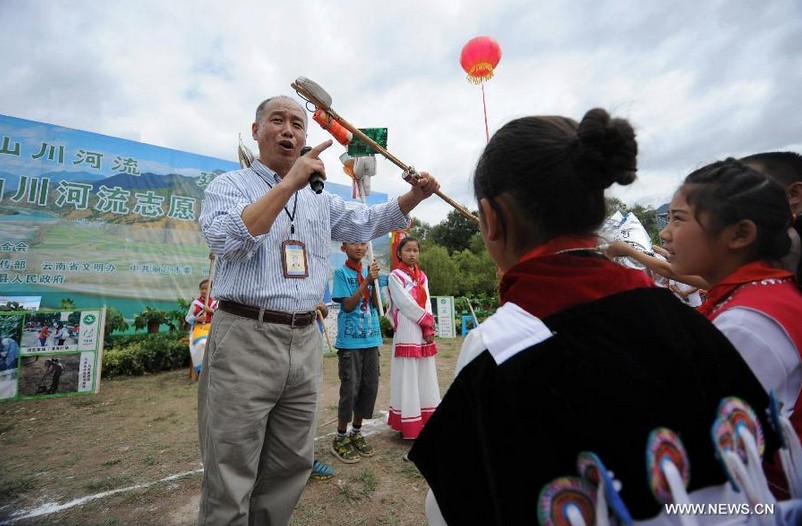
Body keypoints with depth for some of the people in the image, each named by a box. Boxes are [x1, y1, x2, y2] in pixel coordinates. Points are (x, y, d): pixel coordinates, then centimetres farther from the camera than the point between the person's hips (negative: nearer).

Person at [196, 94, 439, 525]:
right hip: (245, 339, -5)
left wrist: (413, 196, 2)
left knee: (292, 466, 17)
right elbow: (228, 239, -16)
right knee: (231, 478, 5)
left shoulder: (319, 199, 18)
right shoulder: (228, 185, 3)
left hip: (304, 343, 6)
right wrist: (288, 184, -18)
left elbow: (368, 222, 17)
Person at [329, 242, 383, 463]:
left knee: (370, 387, 10)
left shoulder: (368, 271, 10)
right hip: (349, 339, -5)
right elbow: (348, 305, -12)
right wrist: (367, 281, -17)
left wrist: (374, 281, -12)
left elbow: (376, 304, 3)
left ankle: (356, 432, 28)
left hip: (371, 337, 5)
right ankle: (340, 438, 17)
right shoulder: (341, 273, -4)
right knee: (350, 388, -1)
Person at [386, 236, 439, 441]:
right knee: (407, 379, -2)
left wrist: (429, 329, -5)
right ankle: (409, 426, 9)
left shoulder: (422, 276, 14)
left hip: (424, 334, 6)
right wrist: (428, 320, -7)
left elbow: (427, 303, 7)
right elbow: (405, 304, -11)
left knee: (425, 377, 10)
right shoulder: (395, 276, -4)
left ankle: (425, 421, 21)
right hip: (406, 334, -6)